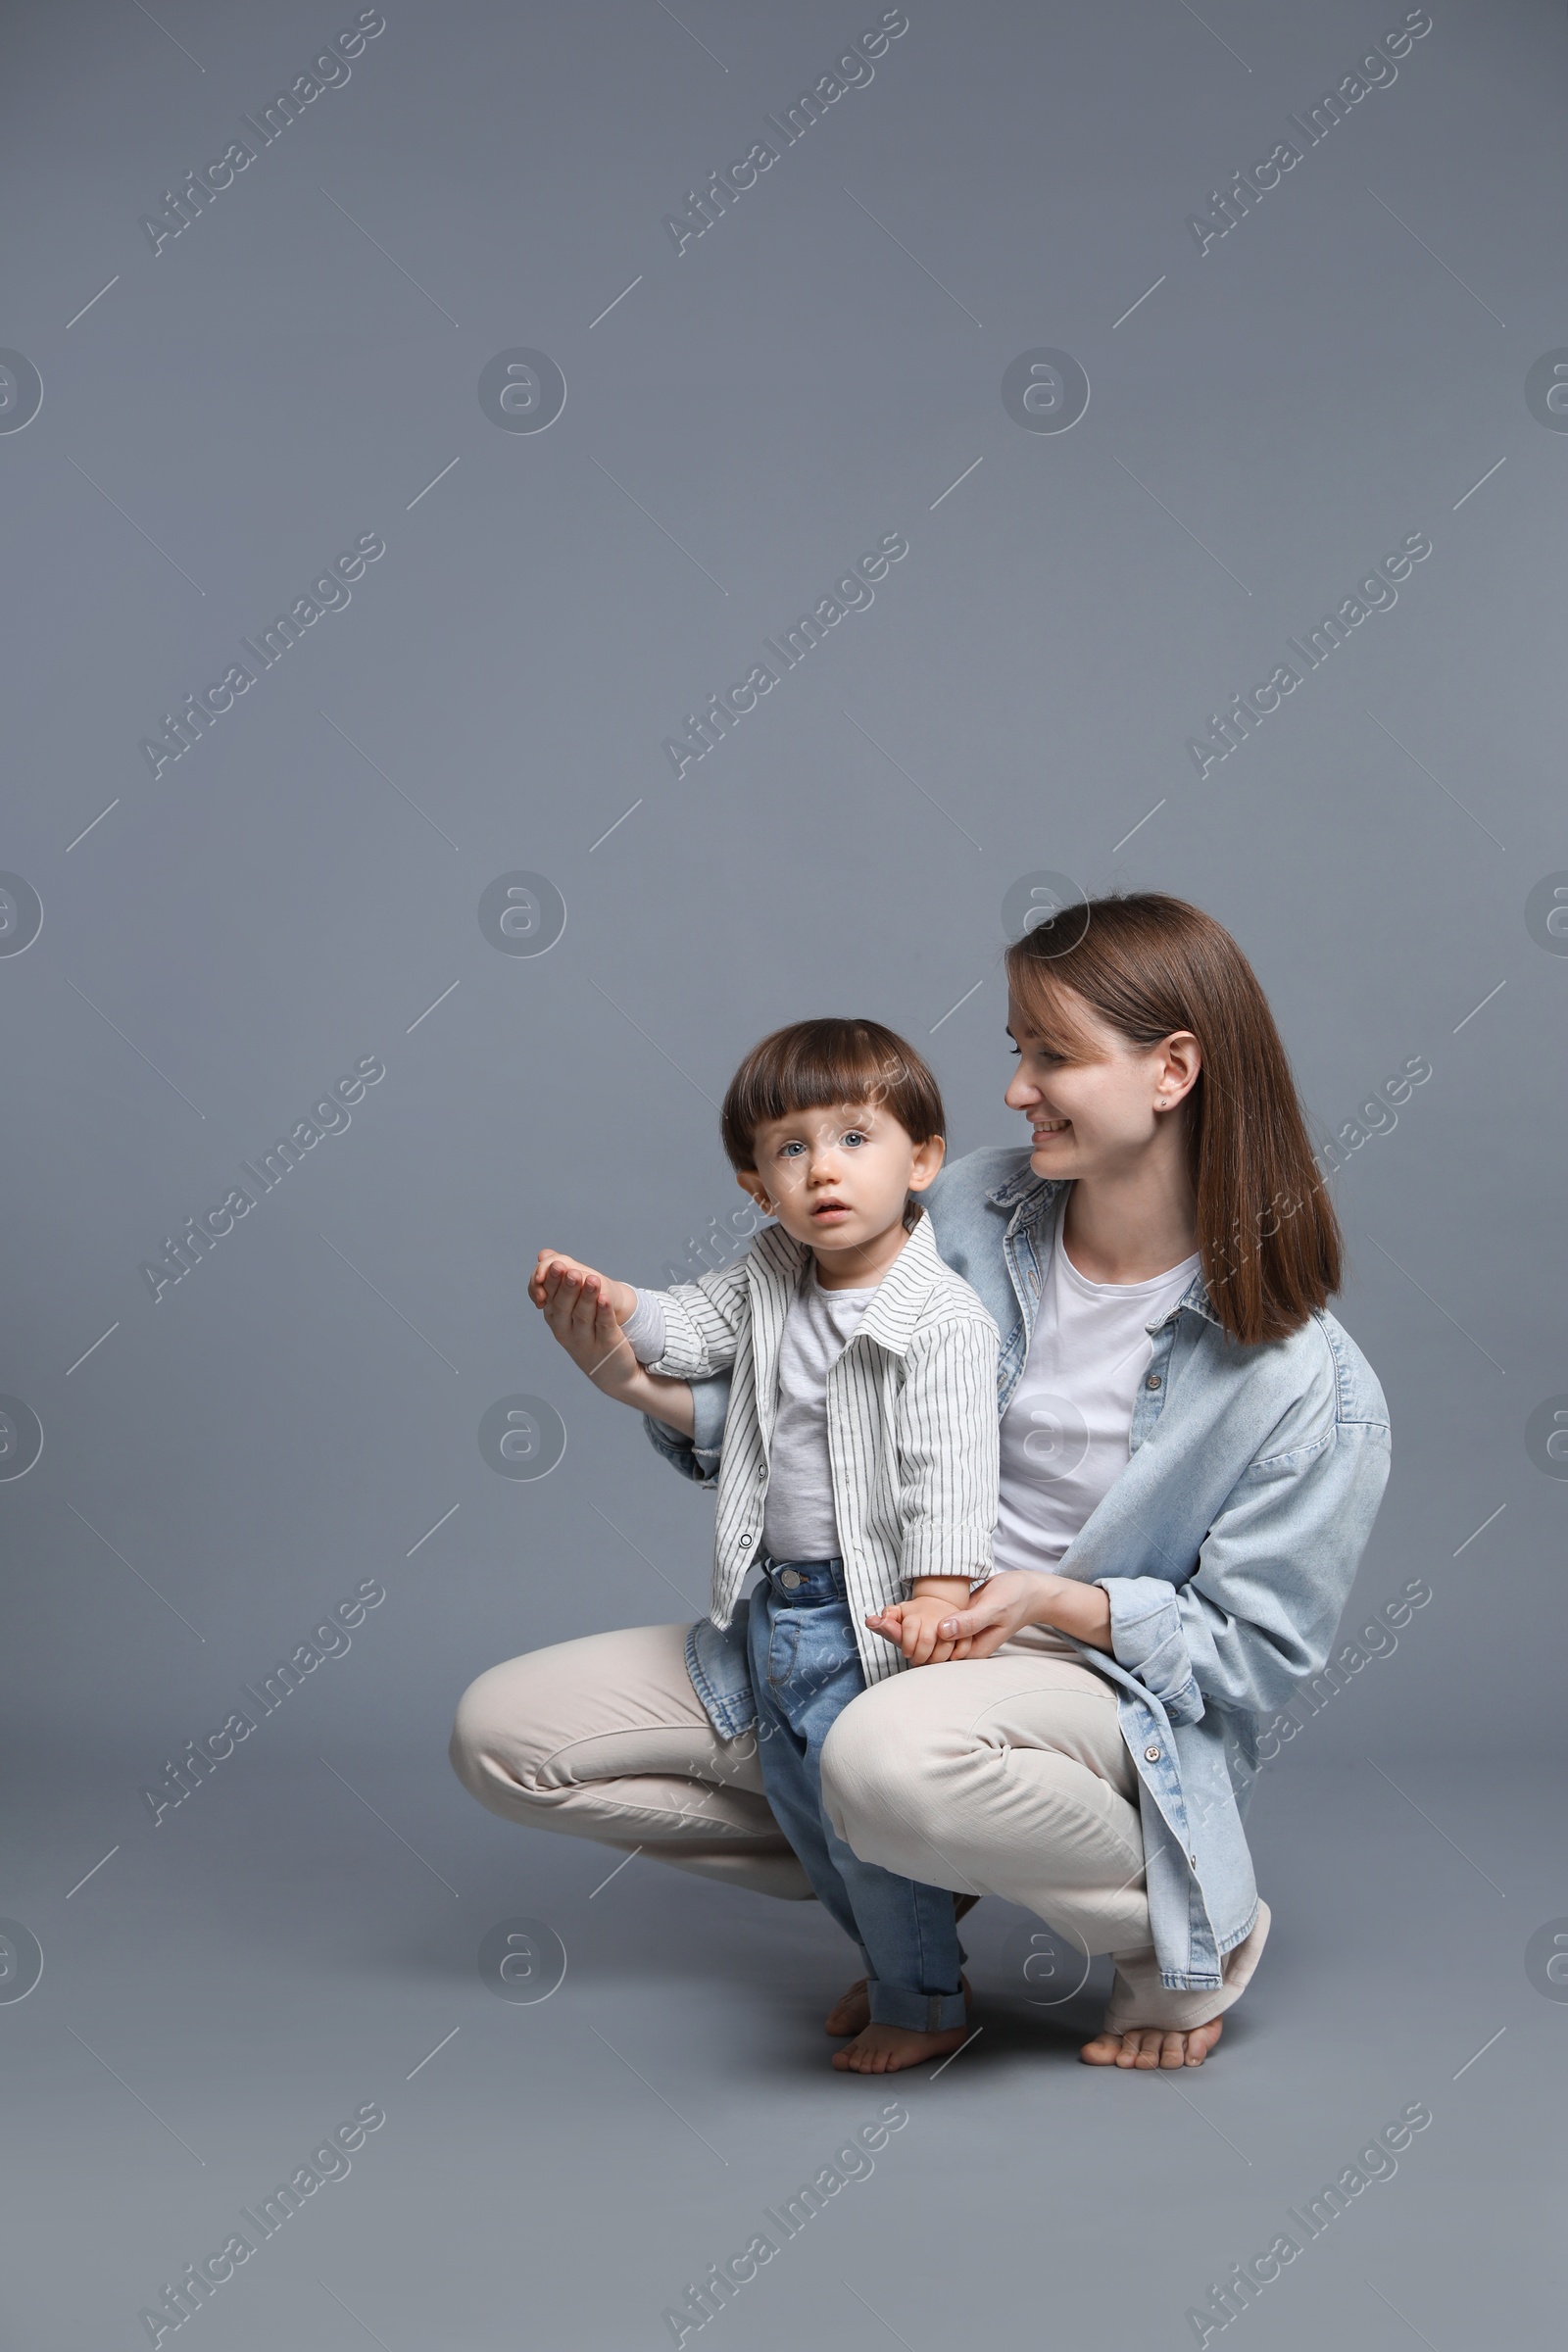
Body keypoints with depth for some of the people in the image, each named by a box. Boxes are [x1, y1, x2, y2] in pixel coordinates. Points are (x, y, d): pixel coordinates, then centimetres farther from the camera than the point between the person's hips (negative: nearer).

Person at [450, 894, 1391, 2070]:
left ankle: (1192, 1934, -9)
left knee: (891, 1756, -43)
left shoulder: (1305, 1381, -15)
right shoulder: (972, 1208, -2)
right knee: (505, 1731, -3)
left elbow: (1256, 1652, -9)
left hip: (1107, 1684, -6)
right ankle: (899, 1885, 7)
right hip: (873, 1631, 6)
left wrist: (1056, 1599, -25)